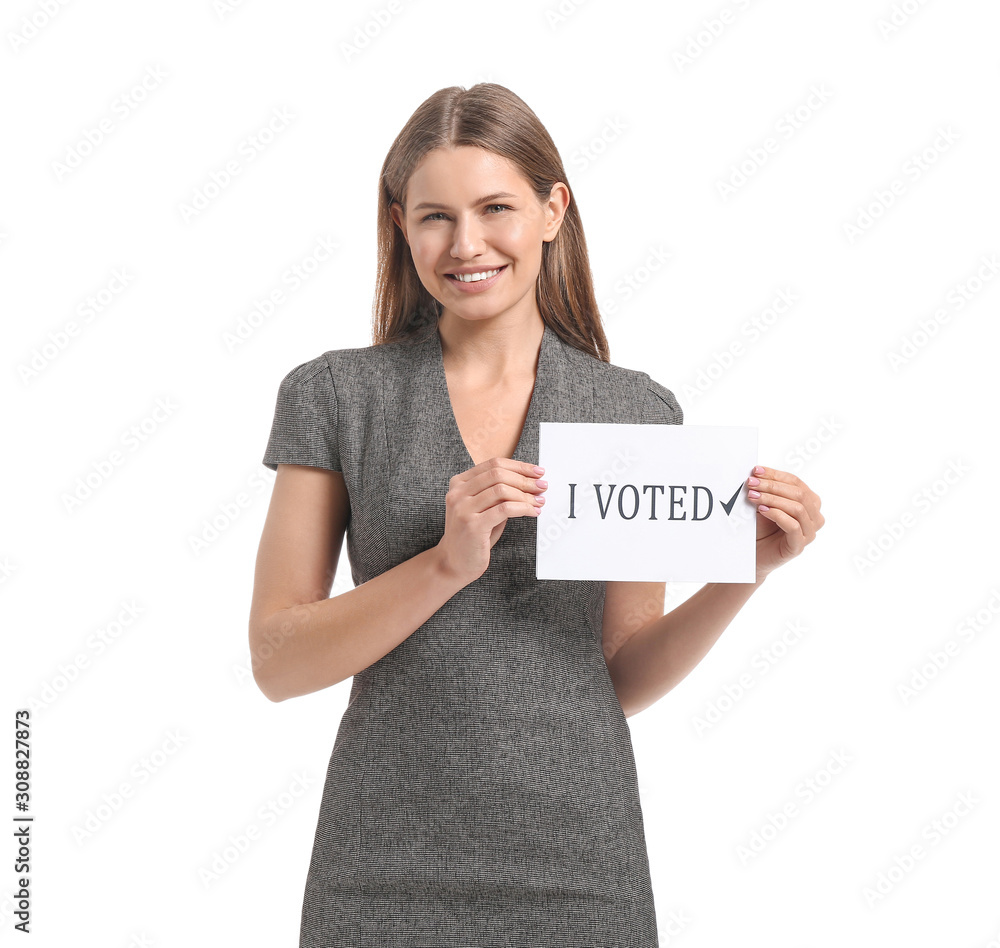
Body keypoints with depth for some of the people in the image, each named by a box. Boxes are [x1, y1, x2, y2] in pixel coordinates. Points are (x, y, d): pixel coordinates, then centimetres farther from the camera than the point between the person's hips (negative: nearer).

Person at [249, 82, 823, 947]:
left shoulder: (637, 411, 1)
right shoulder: (334, 395, -2)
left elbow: (624, 677, 4)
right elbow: (277, 663, -6)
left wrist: (742, 573, -10)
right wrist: (448, 561, -19)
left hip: (578, 866, 1)